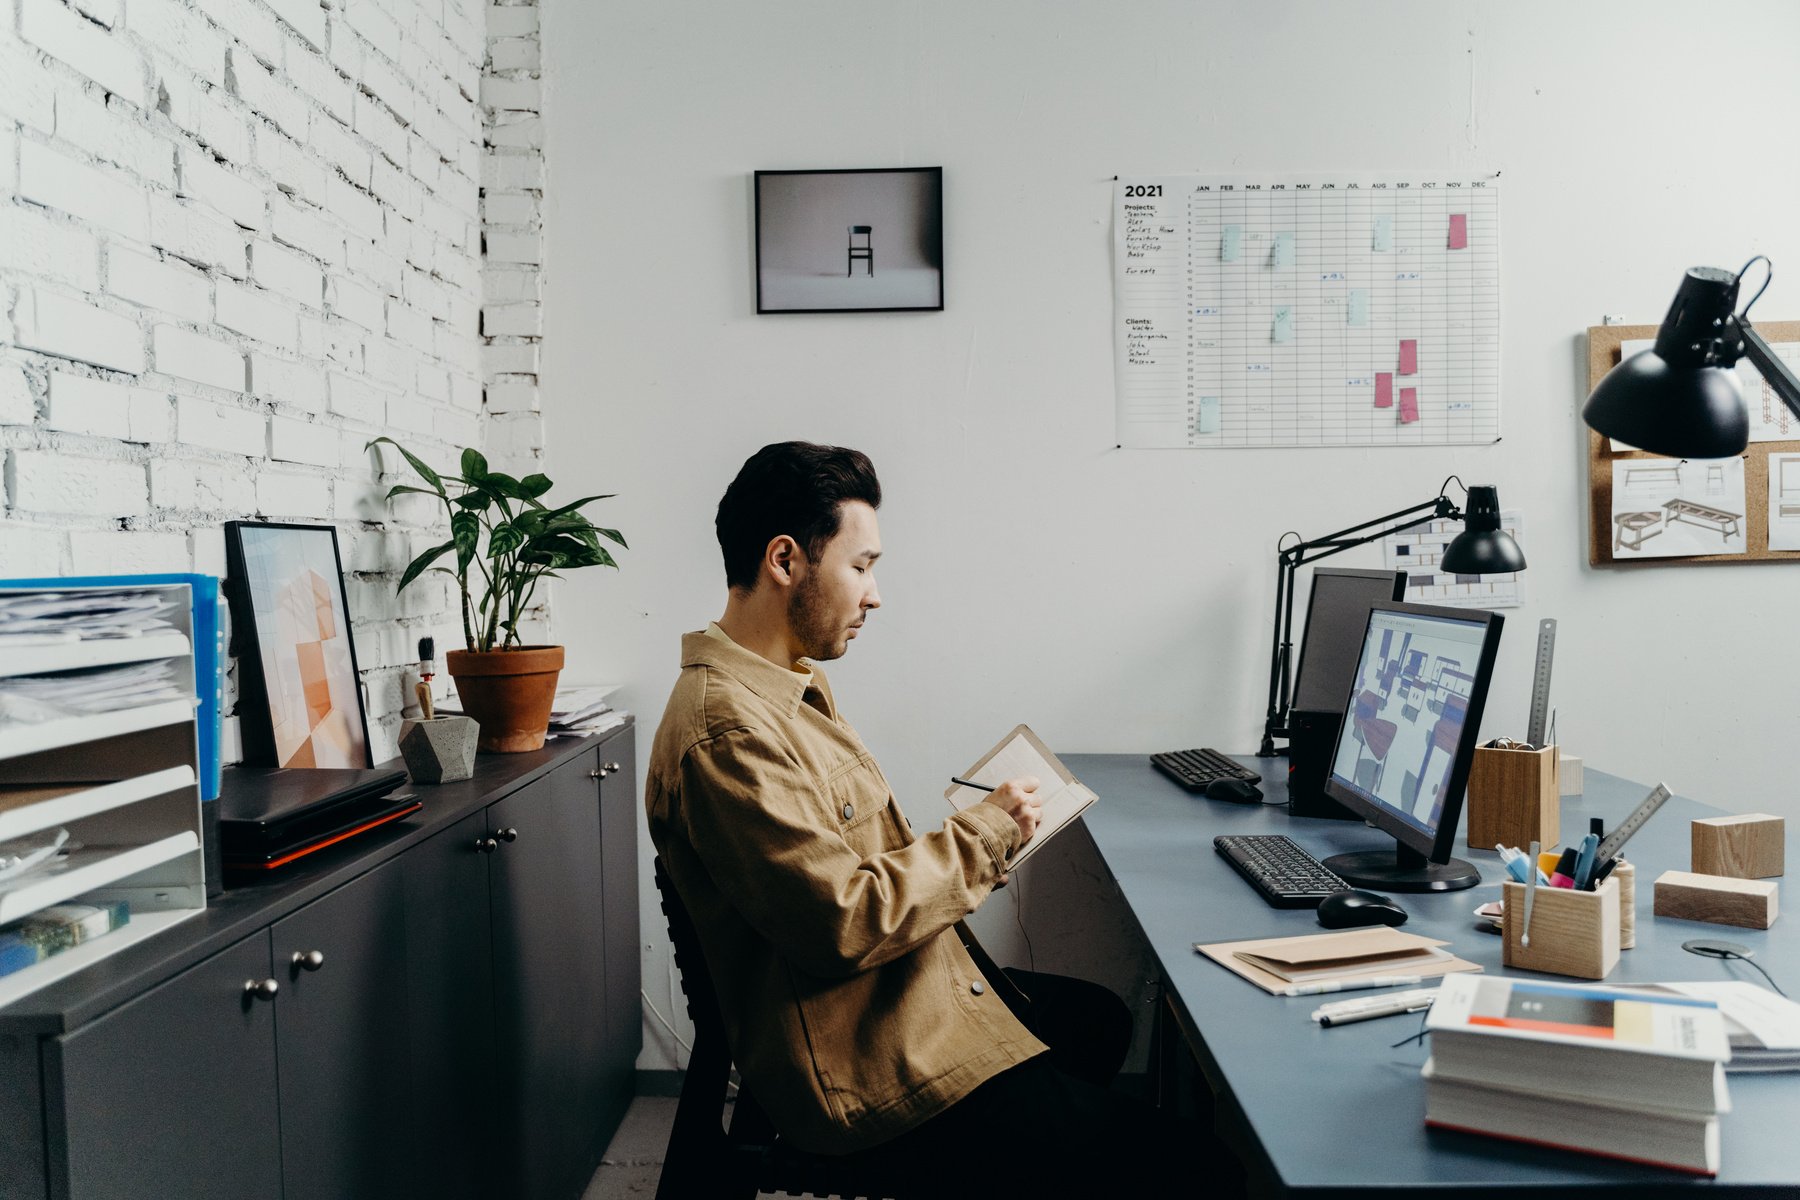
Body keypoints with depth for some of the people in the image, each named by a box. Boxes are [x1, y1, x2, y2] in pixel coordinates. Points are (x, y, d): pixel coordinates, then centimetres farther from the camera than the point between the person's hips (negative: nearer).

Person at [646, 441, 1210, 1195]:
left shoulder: (790, 686, 7)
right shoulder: (728, 728, -27)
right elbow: (845, 922, -29)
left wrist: (980, 845, 0)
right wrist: (984, 832, -16)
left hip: (917, 989, 10)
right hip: (863, 1069, -10)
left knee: (1102, 1020, 26)